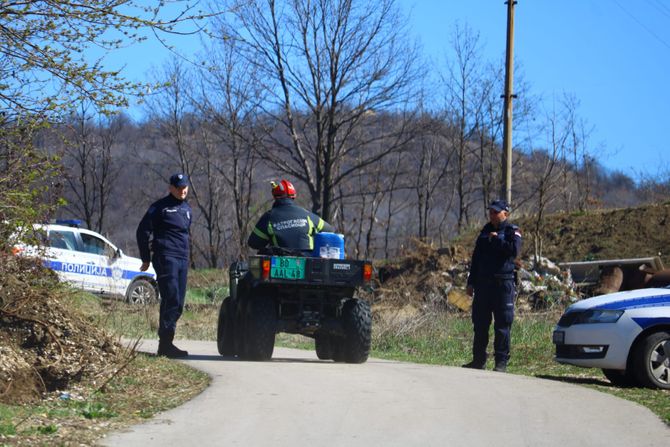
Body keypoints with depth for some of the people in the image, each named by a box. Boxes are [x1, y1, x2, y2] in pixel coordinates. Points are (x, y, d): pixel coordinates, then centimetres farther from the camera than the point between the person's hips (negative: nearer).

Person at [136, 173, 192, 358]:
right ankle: (165, 343, -16)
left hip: (183, 259, 8)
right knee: (171, 299, -16)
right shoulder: (160, 207, -2)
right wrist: (146, 259, -2)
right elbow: (143, 230, -2)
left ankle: (166, 342, 13)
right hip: (166, 257, -8)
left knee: (178, 303, 6)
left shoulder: (186, 209, 20)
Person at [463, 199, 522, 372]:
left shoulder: (512, 231, -1)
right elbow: (476, 258, 19)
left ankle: (501, 362, 0)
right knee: (480, 323, 8)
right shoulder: (485, 231, 17)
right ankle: (479, 360, 15)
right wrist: (471, 282, 15)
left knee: (502, 324, -4)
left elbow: (514, 250, -20)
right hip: (483, 283, 6)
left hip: (503, 283, -6)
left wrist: (496, 240, -13)